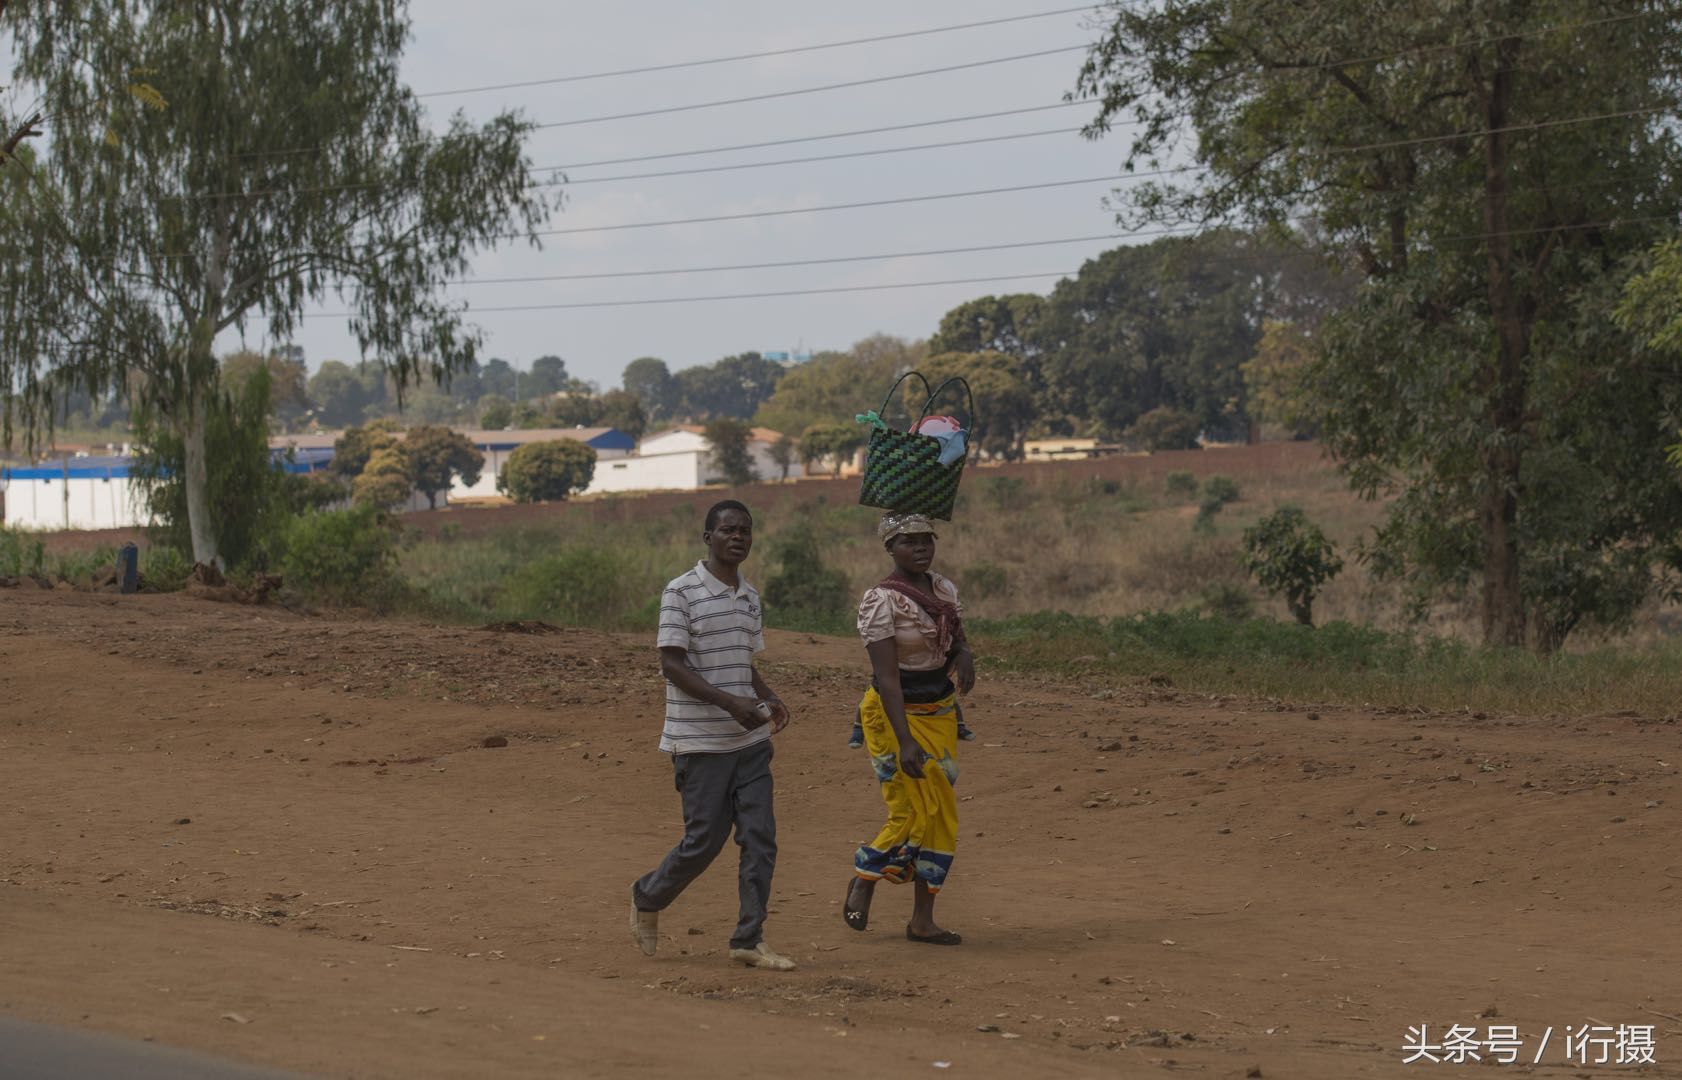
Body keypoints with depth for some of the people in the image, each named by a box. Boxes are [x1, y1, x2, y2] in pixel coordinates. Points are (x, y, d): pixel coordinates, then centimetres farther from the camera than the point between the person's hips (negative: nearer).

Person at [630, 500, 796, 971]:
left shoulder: (750, 597, 13)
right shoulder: (681, 592, -9)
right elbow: (672, 664, -14)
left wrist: (769, 699, 1)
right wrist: (731, 703, -23)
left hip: (750, 739, 6)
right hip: (700, 742, -6)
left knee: (760, 836, -1)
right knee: (705, 839, -2)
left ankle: (749, 939, 4)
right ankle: (647, 898, 25)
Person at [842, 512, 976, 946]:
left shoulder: (944, 590, 5)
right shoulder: (882, 601, -16)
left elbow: (957, 641, 19)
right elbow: (887, 677, -21)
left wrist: (964, 657, -8)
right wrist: (905, 742, -28)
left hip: (940, 712, 7)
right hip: (896, 714, -7)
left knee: (940, 815, 4)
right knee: (915, 813, -10)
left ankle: (923, 918, 11)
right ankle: (863, 880, 17)